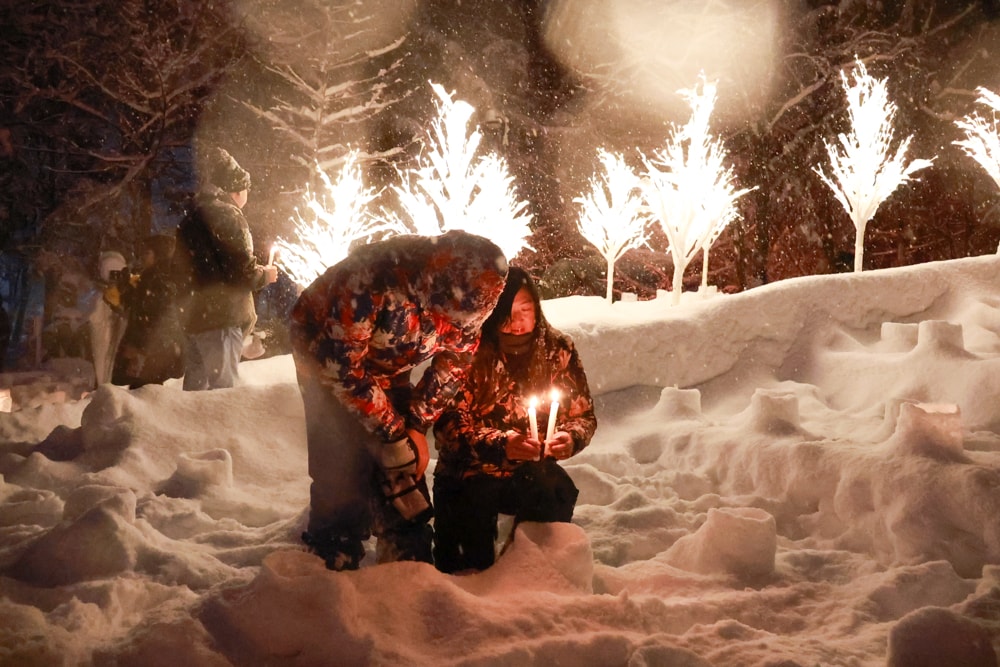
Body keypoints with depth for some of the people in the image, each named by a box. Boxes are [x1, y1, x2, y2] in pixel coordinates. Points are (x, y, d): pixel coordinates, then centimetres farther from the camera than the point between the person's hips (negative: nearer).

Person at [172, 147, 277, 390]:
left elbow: (180, 271, 20)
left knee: (196, 386, 15)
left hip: (192, 317, 9)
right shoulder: (227, 214, -11)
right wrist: (265, 275, 1)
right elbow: (243, 271, -17)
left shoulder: (190, 218, 17)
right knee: (224, 389, -7)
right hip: (222, 316, -9)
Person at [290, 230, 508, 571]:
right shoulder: (373, 278, -39)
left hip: (390, 366, 5)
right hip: (325, 350, -4)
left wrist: (417, 424, -12)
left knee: (406, 473, 1)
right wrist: (390, 434, -24)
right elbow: (340, 363, -29)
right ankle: (335, 570, 2)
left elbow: (454, 363, -5)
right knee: (343, 469, -13)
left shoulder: (469, 295, -22)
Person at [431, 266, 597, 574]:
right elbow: (449, 425, -18)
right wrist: (501, 444, -32)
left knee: (560, 494, -26)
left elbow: (584, 415, 1)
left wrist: (570, 437, -22)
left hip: (530, 471, 3)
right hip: (469, 472, -3)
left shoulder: (558, 350, -4)